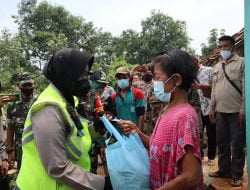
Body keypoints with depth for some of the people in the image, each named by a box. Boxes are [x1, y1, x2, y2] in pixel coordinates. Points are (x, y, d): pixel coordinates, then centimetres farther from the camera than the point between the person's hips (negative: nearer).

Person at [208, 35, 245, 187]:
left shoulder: (241, 62, -3)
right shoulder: (217, 66, 15)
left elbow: (245, 88, -9)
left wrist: (243, 110, -14)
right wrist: (212, 108, 13)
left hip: (236, 112, -6)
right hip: (220, 111, 6)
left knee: (237, 144, 3)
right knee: (222, 143, 13)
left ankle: (237, 175, 14)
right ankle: (224, 170, 27)